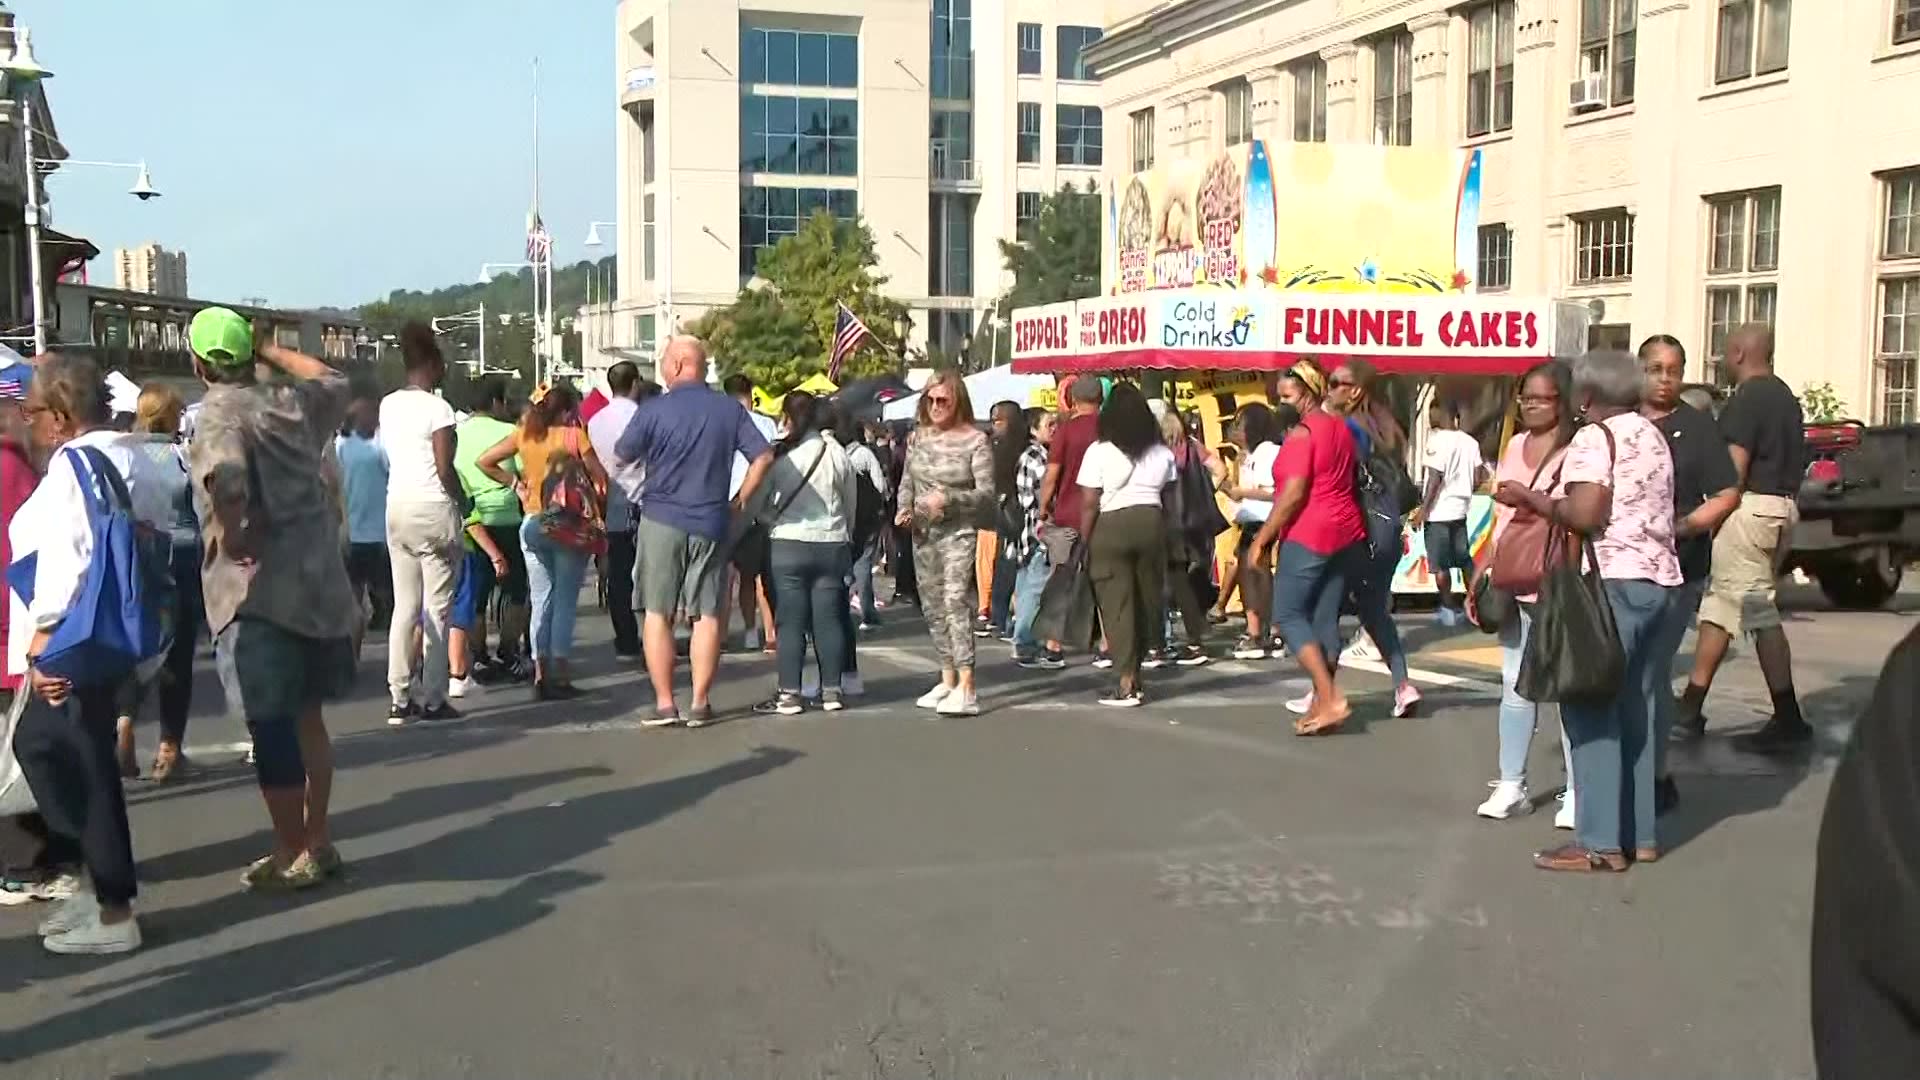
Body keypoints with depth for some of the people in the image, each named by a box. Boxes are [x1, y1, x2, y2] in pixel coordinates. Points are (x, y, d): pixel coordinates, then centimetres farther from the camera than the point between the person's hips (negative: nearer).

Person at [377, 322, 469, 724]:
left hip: (397, 506, 7)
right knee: (437, 607, 0)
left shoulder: (389, 405, 9)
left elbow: (390, 457, 12)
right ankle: (432, 699, 1)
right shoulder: (437, 408, -11)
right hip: (433, 508, -7)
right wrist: (463, 501, 0)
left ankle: (400, 697, 8)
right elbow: (445, 469, -14)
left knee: (404, 605, 9)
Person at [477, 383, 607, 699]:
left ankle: (540, 676, 8)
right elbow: (600, 477, -11)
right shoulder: (575, 435, -8)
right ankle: (560, 677, 0)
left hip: (532, 524, 4)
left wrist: (514, 482, 9)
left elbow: (483, 461, 6)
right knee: (565, 602, 1)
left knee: (540, 601, 9)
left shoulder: (524, 434, 5)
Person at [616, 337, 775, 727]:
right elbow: (764, 456, -2)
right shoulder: (730, 409, 1)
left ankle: (664, 704, 5)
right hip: (711, 525, 2)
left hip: (661, 521, -2)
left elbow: (621, 456, 2)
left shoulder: (653, 410, -7)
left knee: (658, 614, 6)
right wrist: (739, 500, 5)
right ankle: (700, 704, 9)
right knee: (707, 615, 8)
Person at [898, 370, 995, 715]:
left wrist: (948, 498, -23)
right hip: (922, 532, 7)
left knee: (955, 599, -20)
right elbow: (907, 481, 18)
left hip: (958, 531, -6)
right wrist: (904, 507, -2)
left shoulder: (975, 440, -7)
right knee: (932, 606, 11)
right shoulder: (918, 437, 9)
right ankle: (947, 679, 23)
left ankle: (966, 688, -23)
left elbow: (986, 493, -10)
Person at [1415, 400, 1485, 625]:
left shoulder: (1438, 440, -14)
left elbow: (1435, 478, -18)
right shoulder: (1470, 442, 6)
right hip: (1460, 508, 7)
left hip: (1439, 510, -7)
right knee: (1464, 558, 17)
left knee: (1440, 564, 2)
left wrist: (1424, 509, -13)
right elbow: (1477, 480, 5)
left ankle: (1449, 609, 5)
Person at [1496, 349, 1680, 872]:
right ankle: (1639, 833, 16)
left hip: (1611, 582, -9)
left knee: (1593, 709, -6)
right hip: (1655, 579, 9)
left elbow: (1584, 515, -19)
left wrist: (1529, 497, -6)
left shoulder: (1594, 438, -9)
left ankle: (1601, 842, -7)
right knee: (1634, 711, 12)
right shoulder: (1653, 436, 18)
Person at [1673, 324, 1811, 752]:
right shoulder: (1785, 397, 18)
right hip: (1782, 506, 10)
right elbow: (1792, 462, 21)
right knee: (1719, 604, 13)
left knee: (1760, 613, -7)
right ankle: (1690, 709, 18)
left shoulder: (1747, 399, -11)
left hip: (1751, 506, -10)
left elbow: (1735, 467, -17)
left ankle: (1788, 720, -6)